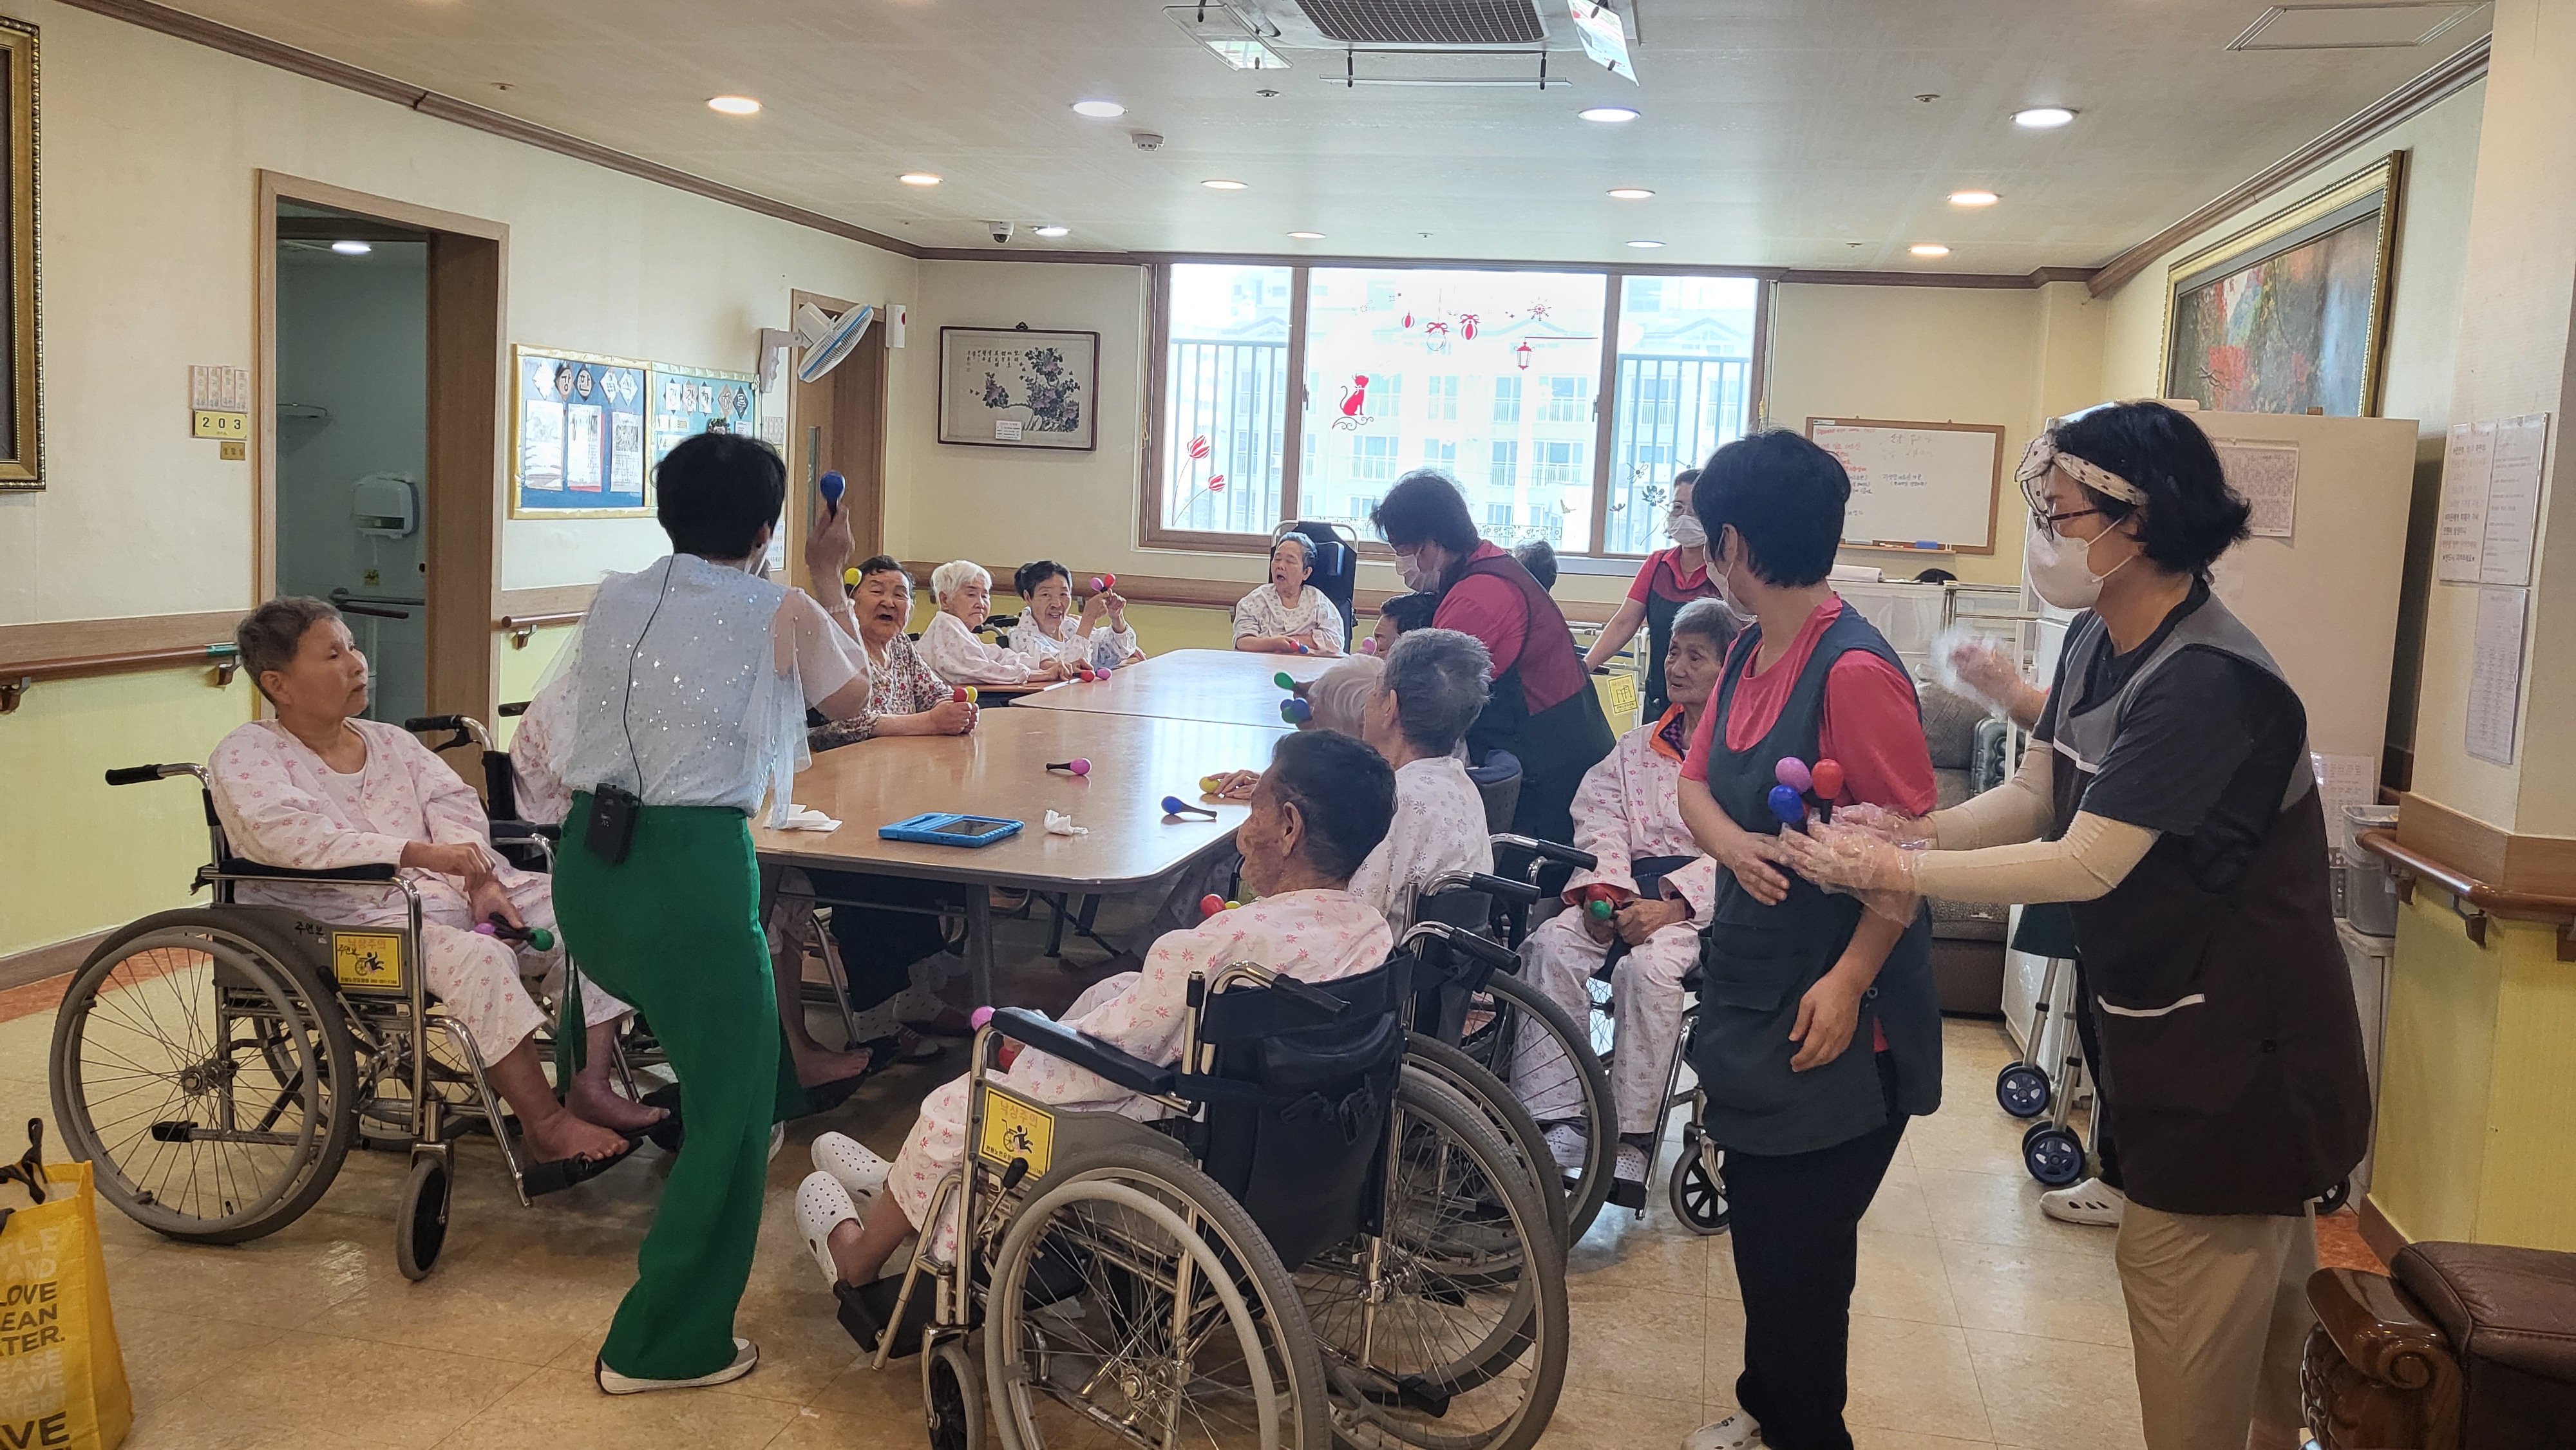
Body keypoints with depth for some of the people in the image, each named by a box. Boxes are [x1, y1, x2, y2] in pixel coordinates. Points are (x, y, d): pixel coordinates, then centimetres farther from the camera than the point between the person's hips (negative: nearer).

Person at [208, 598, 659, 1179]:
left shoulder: (390, 741, 21)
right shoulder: (245, 755, 0)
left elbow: (452, 803, 9)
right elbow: (290, 835, -19)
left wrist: (482, 878, -12)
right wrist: (416, 853, -29)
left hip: (451, 892, 7)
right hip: (356, 916, -7)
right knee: (479, 956, -34)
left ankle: (590, 1087, -13)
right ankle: (546, 1130, -29)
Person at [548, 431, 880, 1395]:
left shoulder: (613, 599, 9)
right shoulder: (782, 615, -2)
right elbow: (851, 702, 17)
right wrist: (828, 580, 25)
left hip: (587, 865, 6)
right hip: (693, 868, -6)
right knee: (729, 1109, 8)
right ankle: (667, 1345, 14)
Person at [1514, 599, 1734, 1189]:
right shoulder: (1638, 746, 22)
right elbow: (1599, 818, 9)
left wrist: (1670, 907, -22)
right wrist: (1604, 889, -12)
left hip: (1701, 898, -5)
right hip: (1627, 889, 5)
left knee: (1648, 966, -35)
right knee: (1553, 943, -24)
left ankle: (1632, 1136, -24)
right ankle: (1556, 1120, -25)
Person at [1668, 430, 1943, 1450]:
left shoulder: (1854, 671, -21)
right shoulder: (1750, 654, 6)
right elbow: (1696, 781, 8)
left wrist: (1849, 979, -25)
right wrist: (1733, 842, -14)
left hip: (1834, 1020, -8)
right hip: (1753, 988, 8)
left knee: (1800, 1250, 5)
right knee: (1761, 1226, 20)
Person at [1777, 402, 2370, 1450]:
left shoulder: (2205, 682, -27)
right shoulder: (2098, 642, 2)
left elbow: (2085, 865, -28)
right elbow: (2033, 796, 4)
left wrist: (1893, 870, -23)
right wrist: (1901, 831, -12)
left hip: (2236, 1046, -9)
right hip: (2166, 1025, 9)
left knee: (2181, 1282, 1)